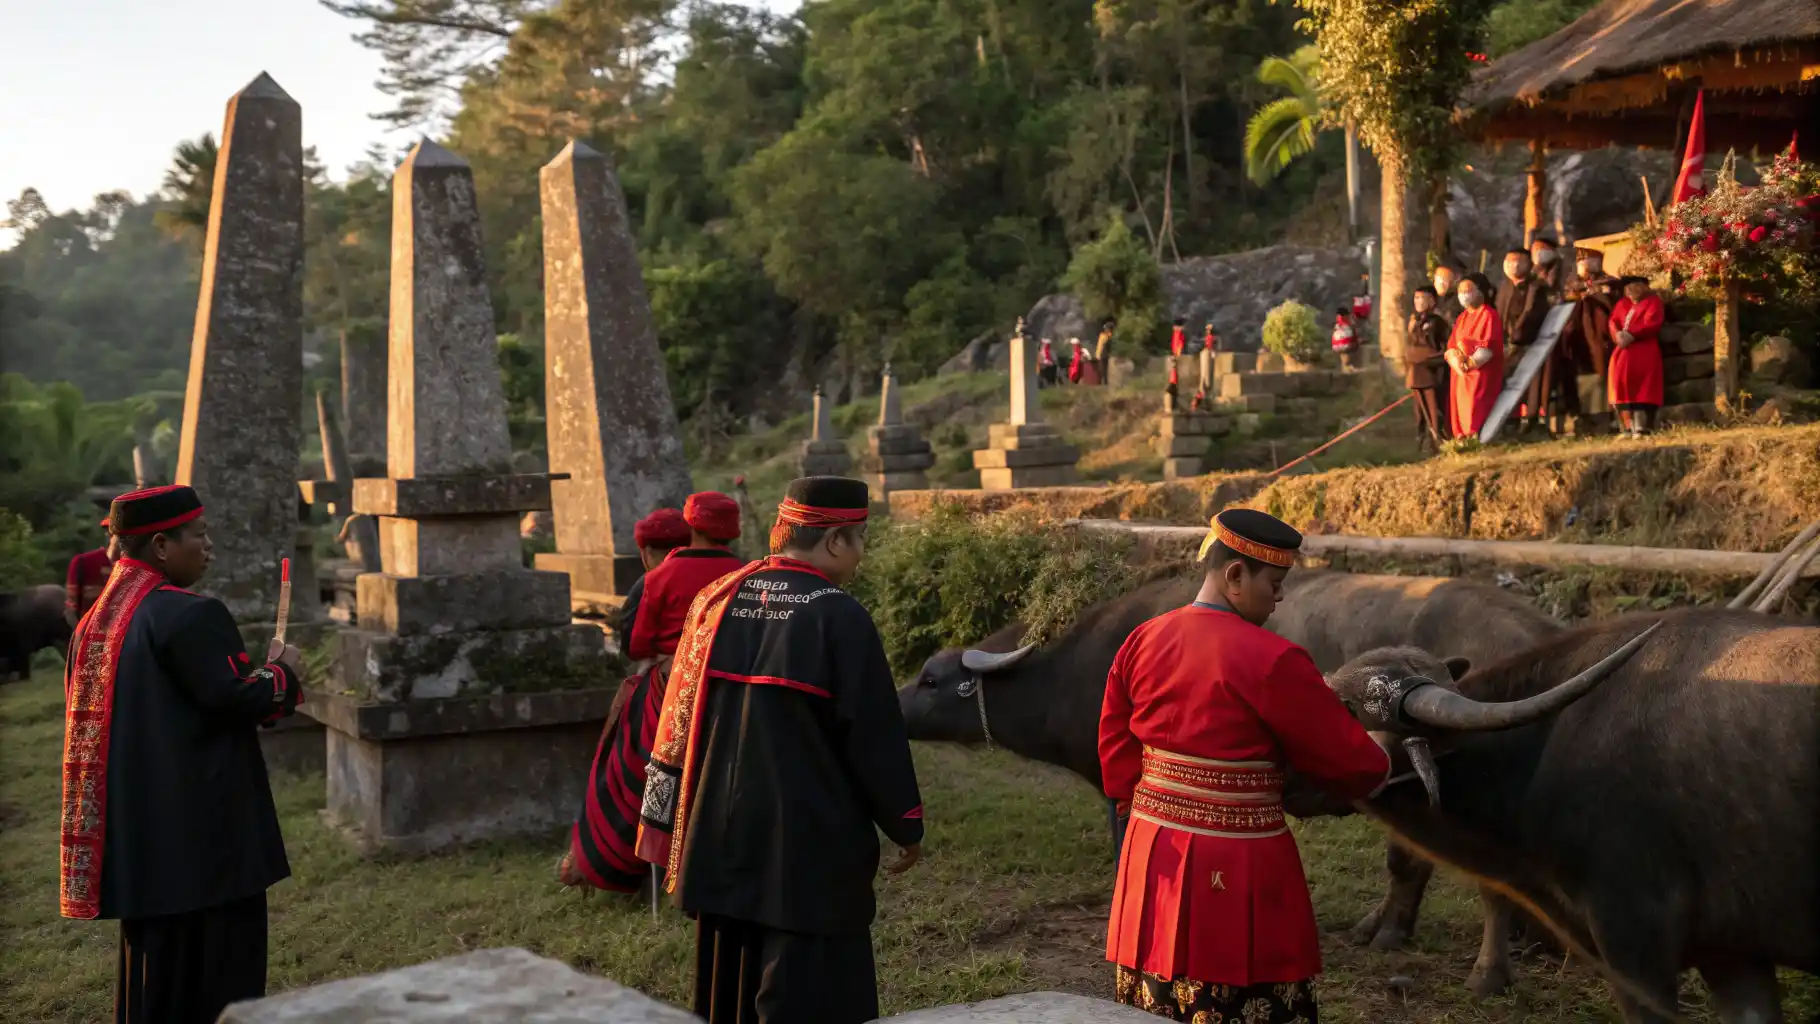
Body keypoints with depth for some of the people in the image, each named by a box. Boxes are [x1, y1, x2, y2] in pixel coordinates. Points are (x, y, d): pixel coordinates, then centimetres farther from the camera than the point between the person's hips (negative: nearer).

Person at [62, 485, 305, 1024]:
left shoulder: (97, 621, 10)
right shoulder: (190, 615, -17)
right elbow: (235, 698, -23)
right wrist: (282, 673, -3)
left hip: (135, 833, 8)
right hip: (203, 833, -8)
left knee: (153, 970, 17)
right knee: (220, 972, 2)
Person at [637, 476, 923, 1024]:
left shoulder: (717, 600, 2)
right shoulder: (839, 617, -15)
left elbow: (679, 720, 8)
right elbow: (876, 735, -11)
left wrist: (669, 821, 17)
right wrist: (906, 826, 3)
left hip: (721, 844, 6)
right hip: (811, 851, -6)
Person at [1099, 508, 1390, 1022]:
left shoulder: (1141, 642, 2)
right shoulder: (1272, 661, -17)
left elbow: (1117, 755, 10)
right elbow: (1348, 759, -6)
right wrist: (1380, 765, 15)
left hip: (1153, 860, 7)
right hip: (1239, 869, -6)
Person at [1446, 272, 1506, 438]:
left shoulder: (1489, 314, -6)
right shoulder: (1462, 317, 18)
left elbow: (1488, 347, -15)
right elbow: (1452, 344, 9)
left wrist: (1470, 363, -19)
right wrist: (1456, 361, -10)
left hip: (1481, 374, -7)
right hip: (1461, 374, 8)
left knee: (1476, 415, -15)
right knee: (1461, 413, 5)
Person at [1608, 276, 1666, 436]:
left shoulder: (1653, 301, 6)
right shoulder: (1622, 304, 24)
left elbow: (1651, 324, -9)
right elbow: (1613, 322, 13)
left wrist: (1631, 335, -19)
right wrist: (1618, 335, -9)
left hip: (1644, 351, -6)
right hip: (1623, 351, 6)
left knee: (1641, 388, -16)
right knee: (1621, 383, -6)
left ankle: (1641, 428, -21)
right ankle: (1628, 428, -5)